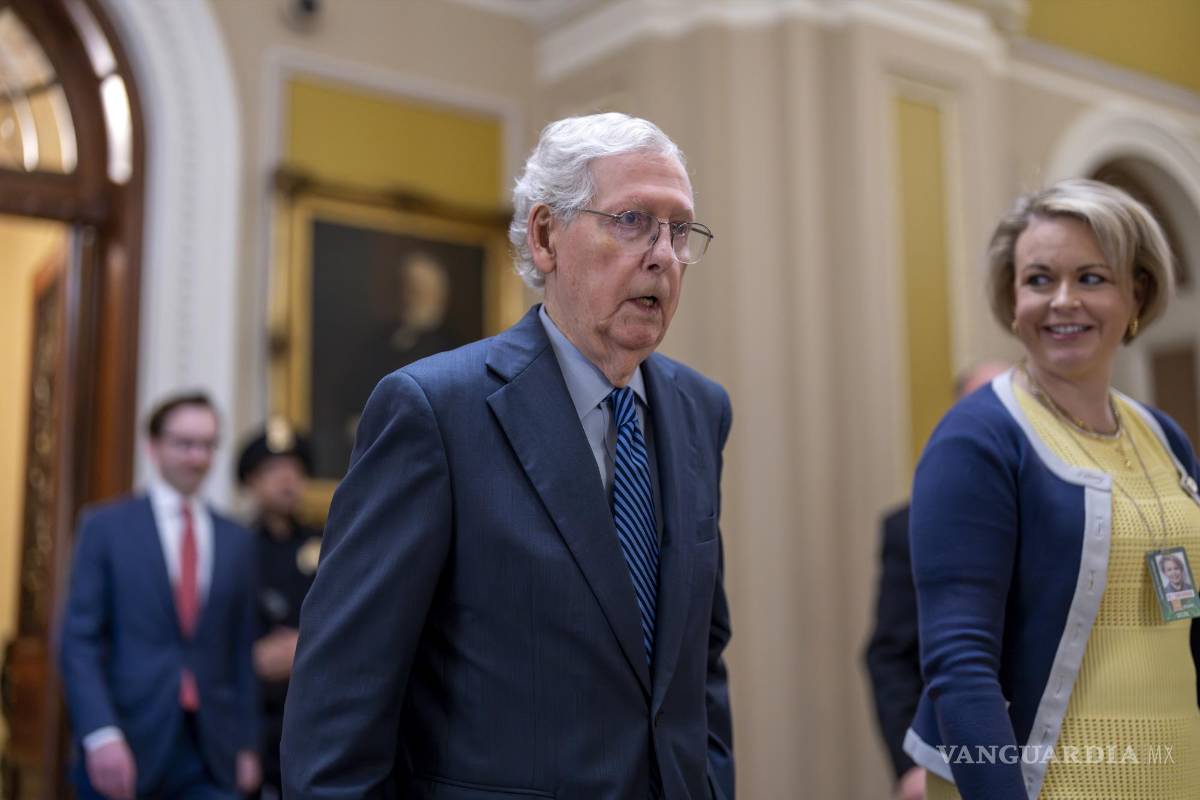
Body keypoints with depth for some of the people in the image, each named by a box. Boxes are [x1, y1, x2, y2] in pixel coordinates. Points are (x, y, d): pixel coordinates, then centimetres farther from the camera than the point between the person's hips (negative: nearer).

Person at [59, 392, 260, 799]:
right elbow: (79, 640, -4)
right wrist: (101, 734, -15)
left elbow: (241, 651, 12)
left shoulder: (236, 540, 10)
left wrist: (248, 745, 8)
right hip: (129, 744, -2)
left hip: (210, 752, 2)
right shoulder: (106, 526, 2)